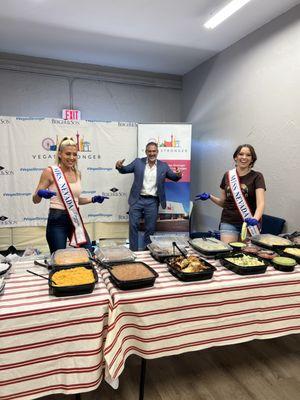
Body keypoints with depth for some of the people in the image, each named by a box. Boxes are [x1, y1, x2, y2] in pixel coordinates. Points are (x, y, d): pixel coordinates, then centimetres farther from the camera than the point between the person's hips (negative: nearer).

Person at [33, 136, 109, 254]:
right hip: (57, 220, -5)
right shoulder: (50, 172, -8)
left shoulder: (77, 173, 8)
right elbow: (35, 200, -4)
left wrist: (93, 199, 7)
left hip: (75, 219, 5)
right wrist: (40, 194, -25)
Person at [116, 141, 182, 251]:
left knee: (150, 228, 7)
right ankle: (133, 251, 14)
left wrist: (178, 175, -13)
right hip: (137, 200, 0)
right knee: (133, 225, 1)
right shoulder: (138, 162, 4)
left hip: (152, 202, 0)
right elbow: (125, 170, 9)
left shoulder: (163, 166, 5)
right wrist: (119, 166, -14)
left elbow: (174, 177, 11)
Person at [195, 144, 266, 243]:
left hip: (249, 223, -1)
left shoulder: (256, 177, -5)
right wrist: (210, 197, -5)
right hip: (229, 223, 2)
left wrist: (255, 219, -36)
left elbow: (260, 202, -17)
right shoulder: (227, 176, 5)